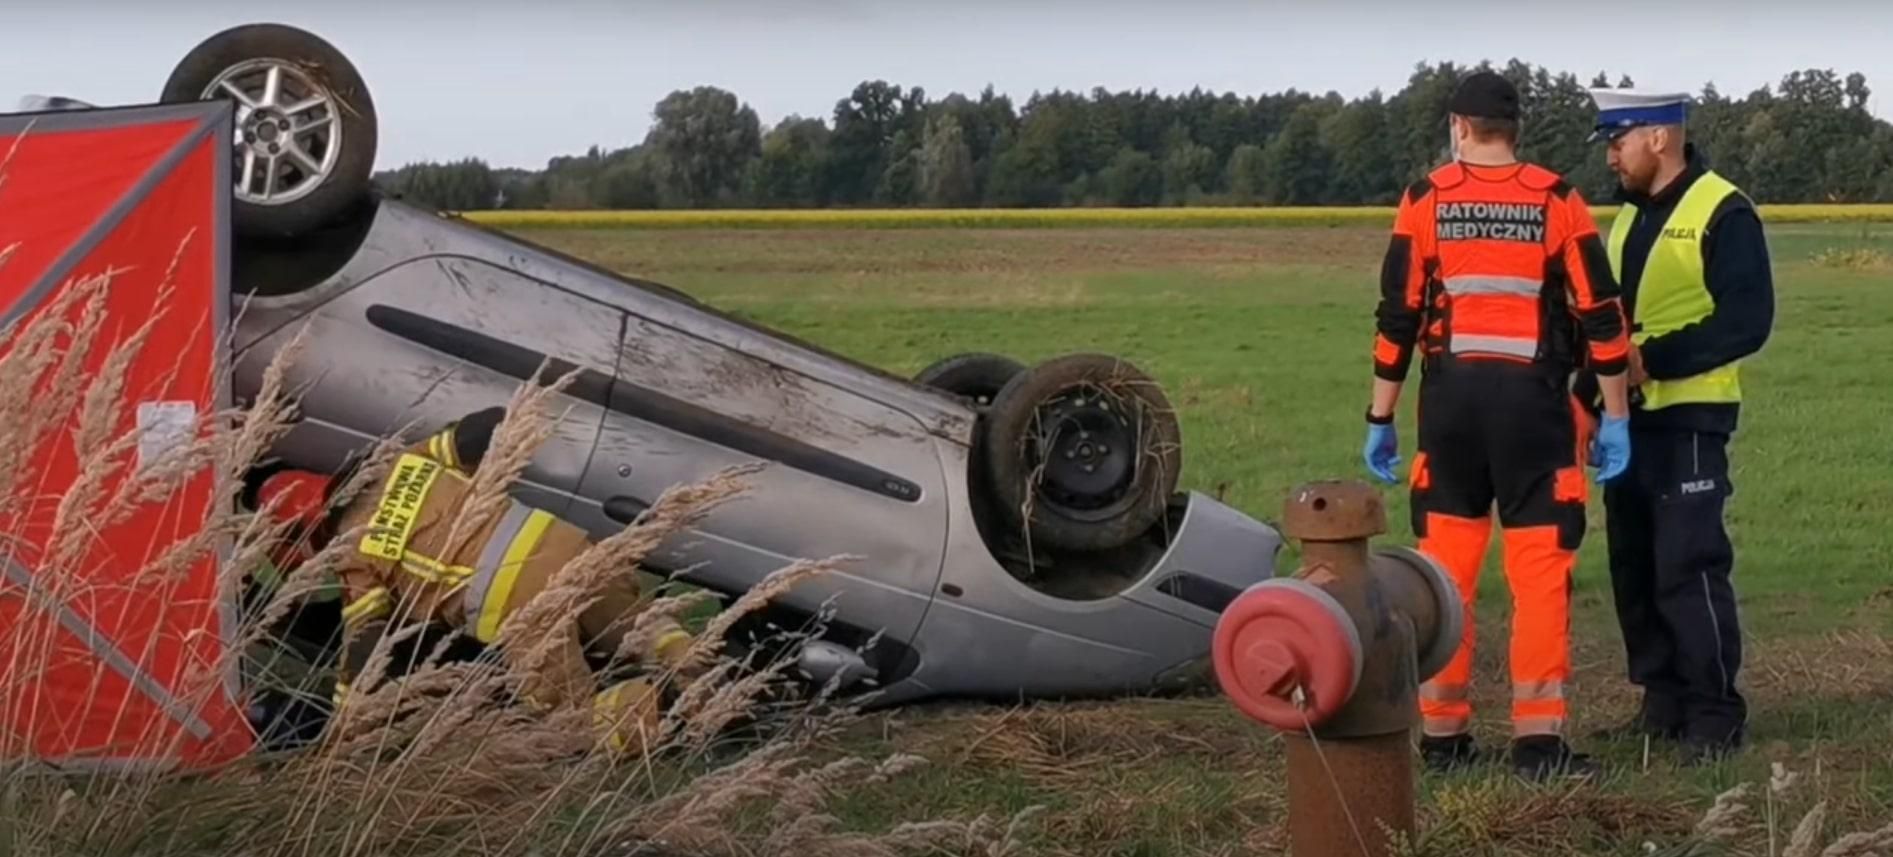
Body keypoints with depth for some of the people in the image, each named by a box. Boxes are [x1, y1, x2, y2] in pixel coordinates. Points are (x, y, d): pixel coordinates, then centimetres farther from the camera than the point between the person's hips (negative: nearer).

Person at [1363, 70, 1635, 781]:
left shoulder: (1426, 201, 2)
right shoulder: (1558, 202, 0)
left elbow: (1396, 317, 1)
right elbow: (1601, 315, -2)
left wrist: (1381, 418, 7)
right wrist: (1615, 418, 4)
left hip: (1450, 400, 2)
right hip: (1533, 400, -2)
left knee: (1444, 570, 9)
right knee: (1540, 571, 1)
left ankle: (1442, 733, 14)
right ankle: (1537, 737, -3)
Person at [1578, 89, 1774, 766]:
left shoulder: (1723, 213, -10)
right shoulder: (1630, 215, 17)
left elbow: (1746, 322, -18)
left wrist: (1654, 358, -22)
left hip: (1689, 418, -9)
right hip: (1630, 417, 9)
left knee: (1688, 568, -9)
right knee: (1634, 568, 11)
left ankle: (1715, 716, -2)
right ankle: (1663, 703, 20)